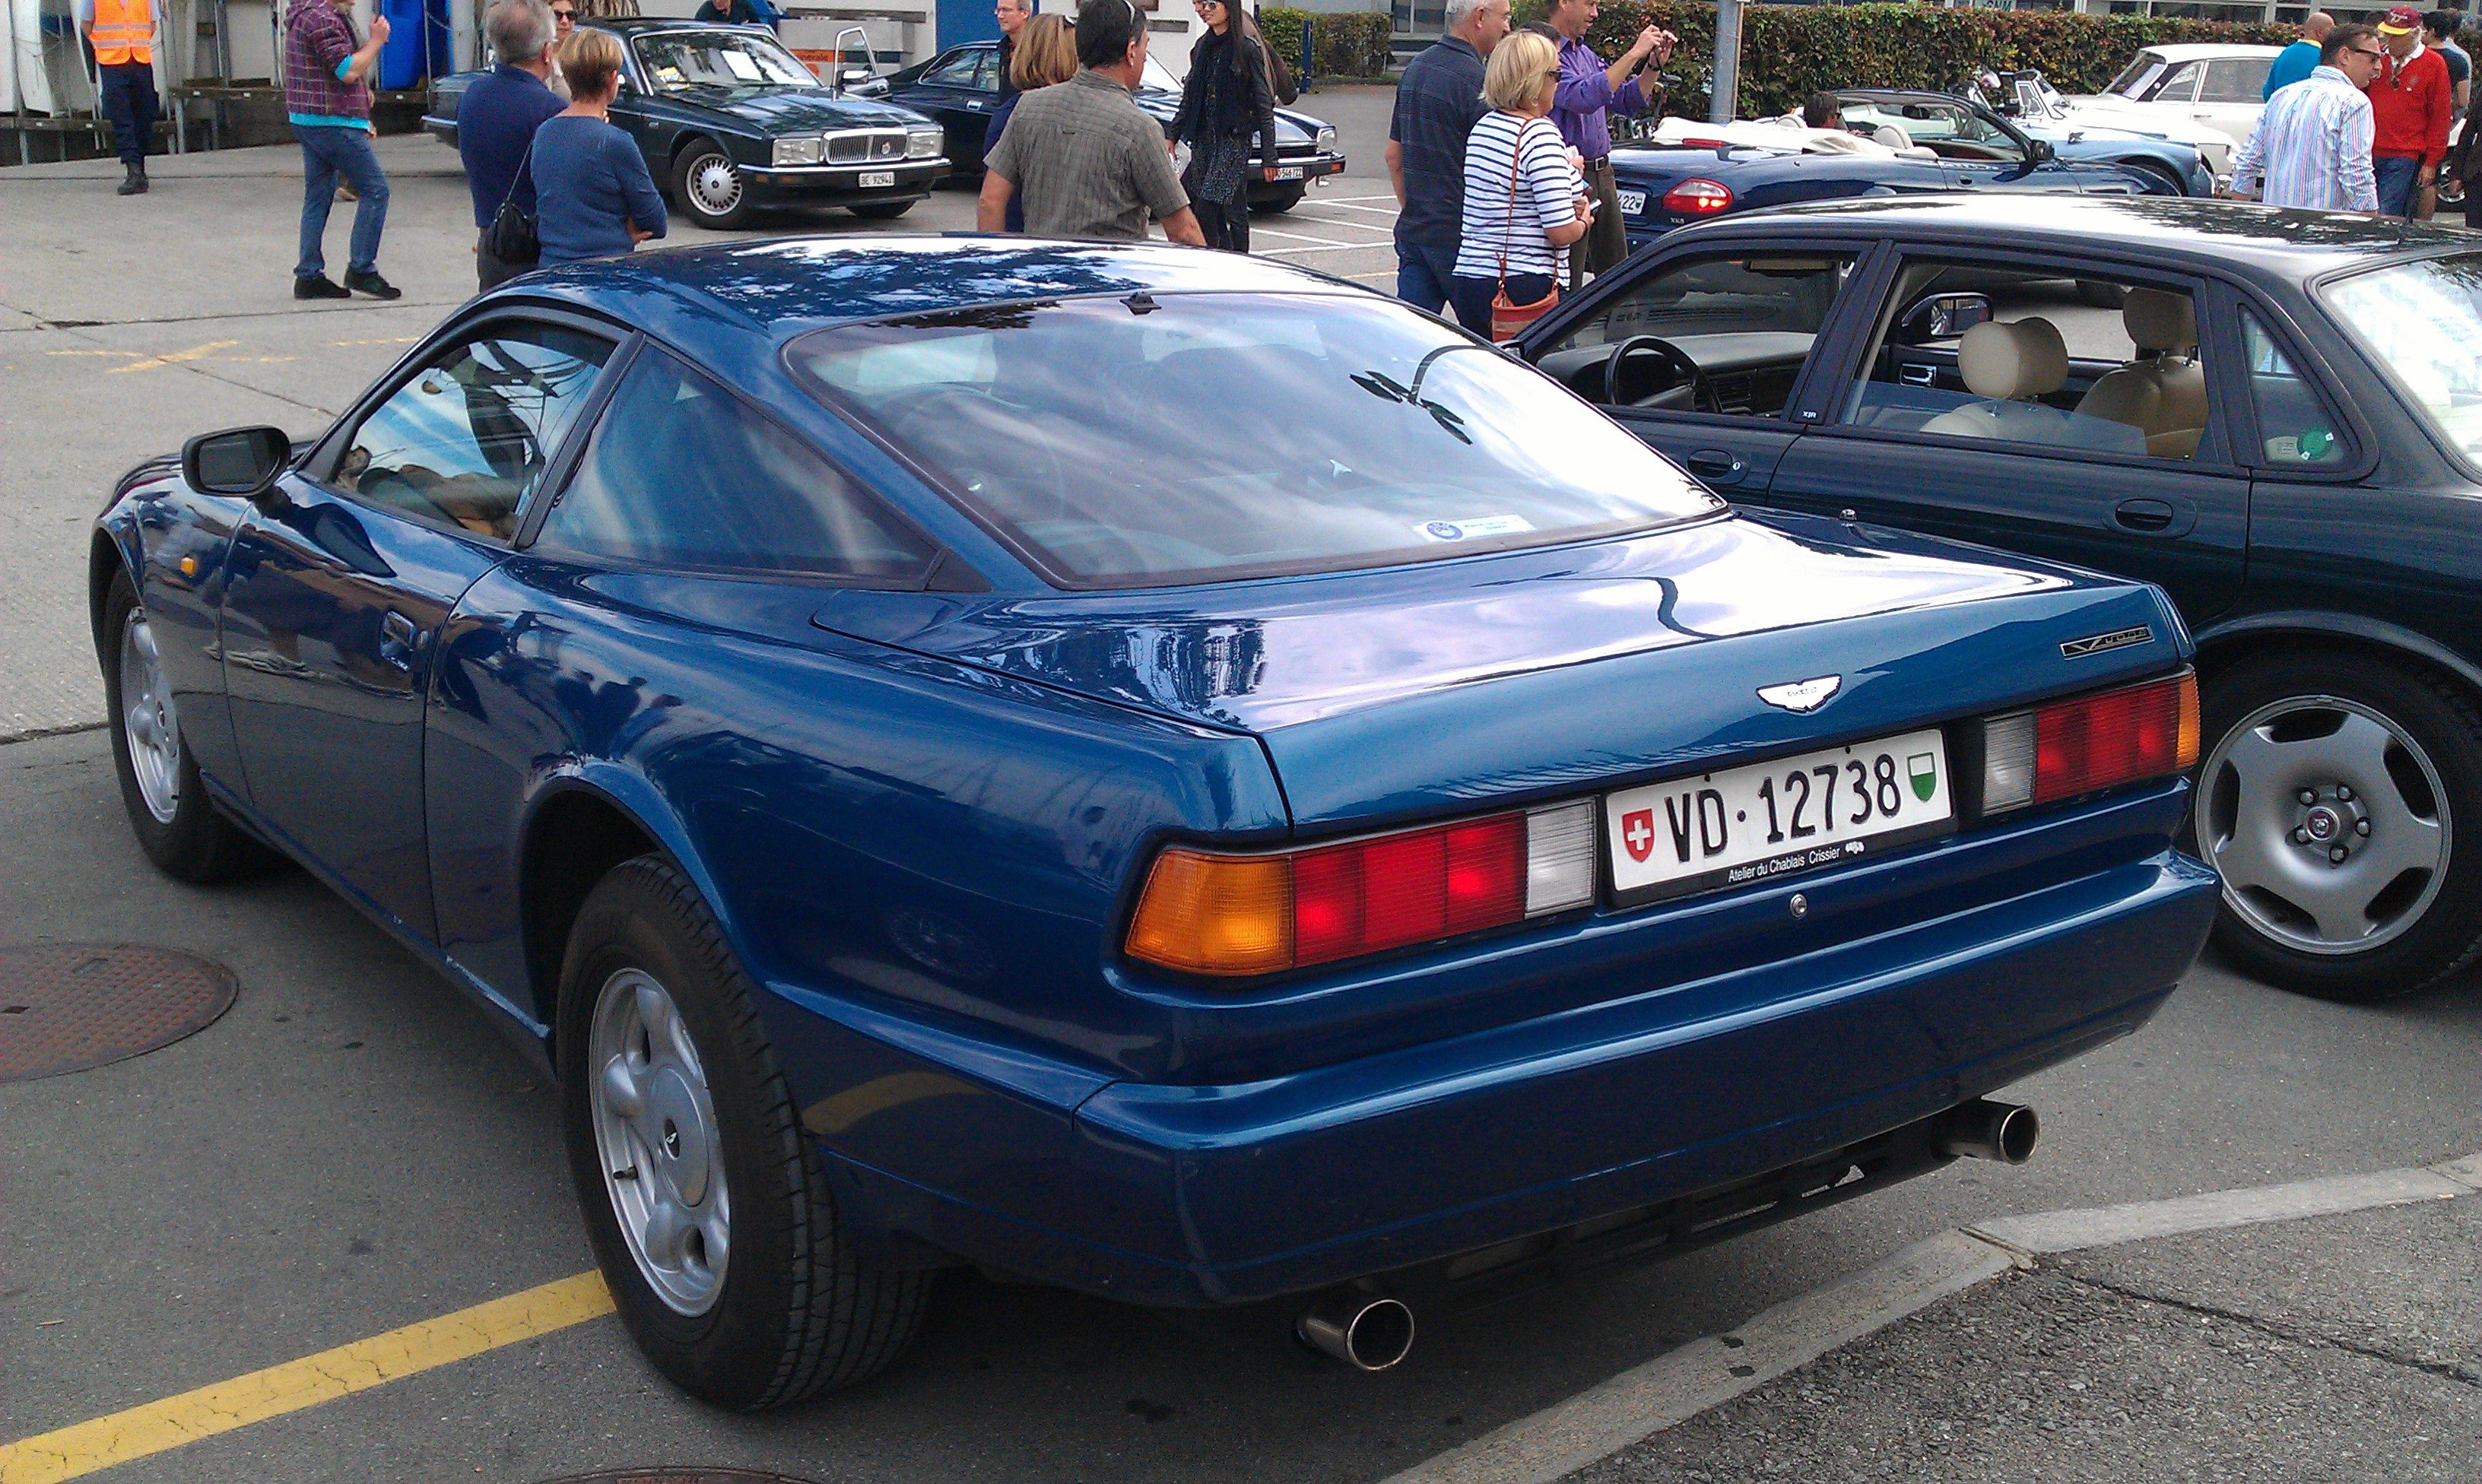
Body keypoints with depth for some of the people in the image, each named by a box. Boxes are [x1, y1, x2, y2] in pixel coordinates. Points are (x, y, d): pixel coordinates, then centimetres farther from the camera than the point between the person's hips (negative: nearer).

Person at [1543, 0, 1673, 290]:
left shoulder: (1586, 53, 18)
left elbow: (1626, 103, 21)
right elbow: (1583, 98, -28)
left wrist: (1654, 64, 6)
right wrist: (1634, 54, -25)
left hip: (1601, 176, 10)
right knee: (1566, 287, -7)